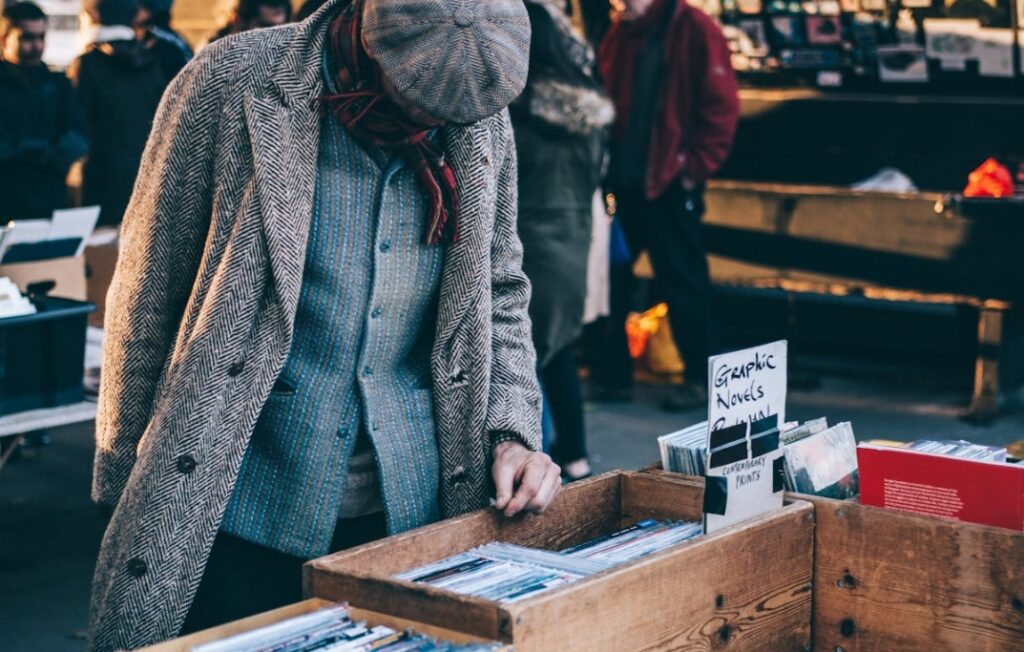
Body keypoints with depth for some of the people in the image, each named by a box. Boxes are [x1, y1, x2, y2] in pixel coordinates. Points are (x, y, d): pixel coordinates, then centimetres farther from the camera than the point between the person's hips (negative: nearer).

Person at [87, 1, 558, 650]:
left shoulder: (482, 119, -1)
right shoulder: (230, 83, -11)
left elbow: (499, 292, 12)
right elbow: (147, 299, -5)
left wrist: (513, 431, -2)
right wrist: (125, 485, 0)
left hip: (411, 513, 3)